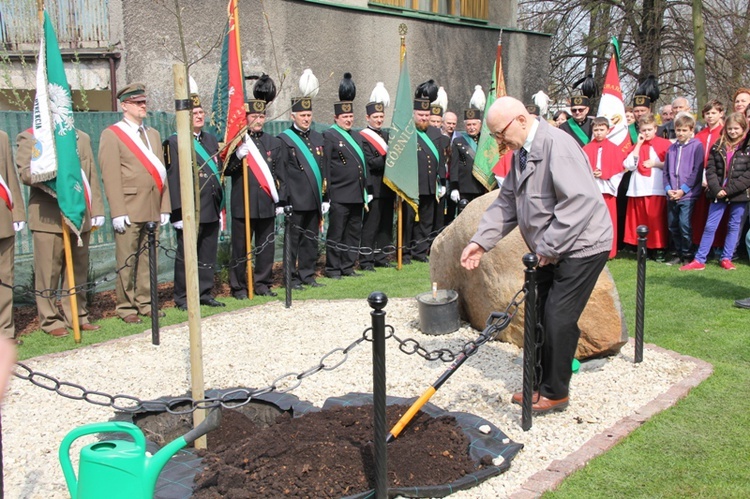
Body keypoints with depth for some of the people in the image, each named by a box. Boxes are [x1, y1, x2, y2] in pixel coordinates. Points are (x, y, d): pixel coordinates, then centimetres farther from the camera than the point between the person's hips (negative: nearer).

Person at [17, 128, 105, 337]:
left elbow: (92, 176, 14)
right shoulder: (29, 137, 6)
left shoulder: (82, 138, 19)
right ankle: (51, 320, 8)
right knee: (48, 271, -2)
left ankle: (77, 316, 16)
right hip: (47, 217, -4)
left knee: (78, 269, 8)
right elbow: (25, 171, -8)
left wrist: (97, 210, 8)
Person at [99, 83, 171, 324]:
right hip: (129, 210, -5)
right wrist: (117, 212, -14)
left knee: (148, 258, 9)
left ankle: (145, 302, 18)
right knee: (127, 261, 0)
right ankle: (126, 307, 8)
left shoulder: (153, 134, 19)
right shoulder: (111, 135, 0)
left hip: (153, 209, 5)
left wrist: (165, 206, 10)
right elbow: (110, 176, -7)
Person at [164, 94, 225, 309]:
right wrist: (178, 211, -15)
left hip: (211, 209, 6)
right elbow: (174, 178, -11)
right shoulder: (175, 142, -5)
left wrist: (220, 202, 16)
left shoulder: (212, 140, 15)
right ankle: (182, 298, 11)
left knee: (208, 255, 11)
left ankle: (205, 293, 22)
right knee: (186, 255, 1)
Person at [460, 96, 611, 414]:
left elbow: (581, 201, -29)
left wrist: (549, 247, -25)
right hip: (550, 250, 9)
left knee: (558, 320, -6)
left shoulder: (557, 145, -22)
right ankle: (540, 384, 26)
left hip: (580, 246, -9)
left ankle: (556, 393, 11)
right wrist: (481, 241, -1)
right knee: (537, 315, 12)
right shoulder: (522, 152, 8)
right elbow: (507, 202, 10)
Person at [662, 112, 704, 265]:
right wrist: (668, 189, -3)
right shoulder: (672, 148, 13)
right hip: (671, 195, 5)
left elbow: (697, 171, -8)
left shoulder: (697, 146, -2)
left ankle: (687, 255, 4)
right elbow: (666, 171, 12)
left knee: (685, 225, -8)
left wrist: (683, 190, -12)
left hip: (688, 195, -5)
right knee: (672, 226, 8)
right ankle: (675, 254, 19)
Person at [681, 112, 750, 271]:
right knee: (710, 226, 3)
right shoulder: (718, 146, 6)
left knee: (734, 226, 8)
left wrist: (728, 190, -15)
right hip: (718, 193, 2)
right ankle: (699, 260, 5)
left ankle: (726, 259, 19)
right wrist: (716, 189, -11)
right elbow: (710, 170, 2)